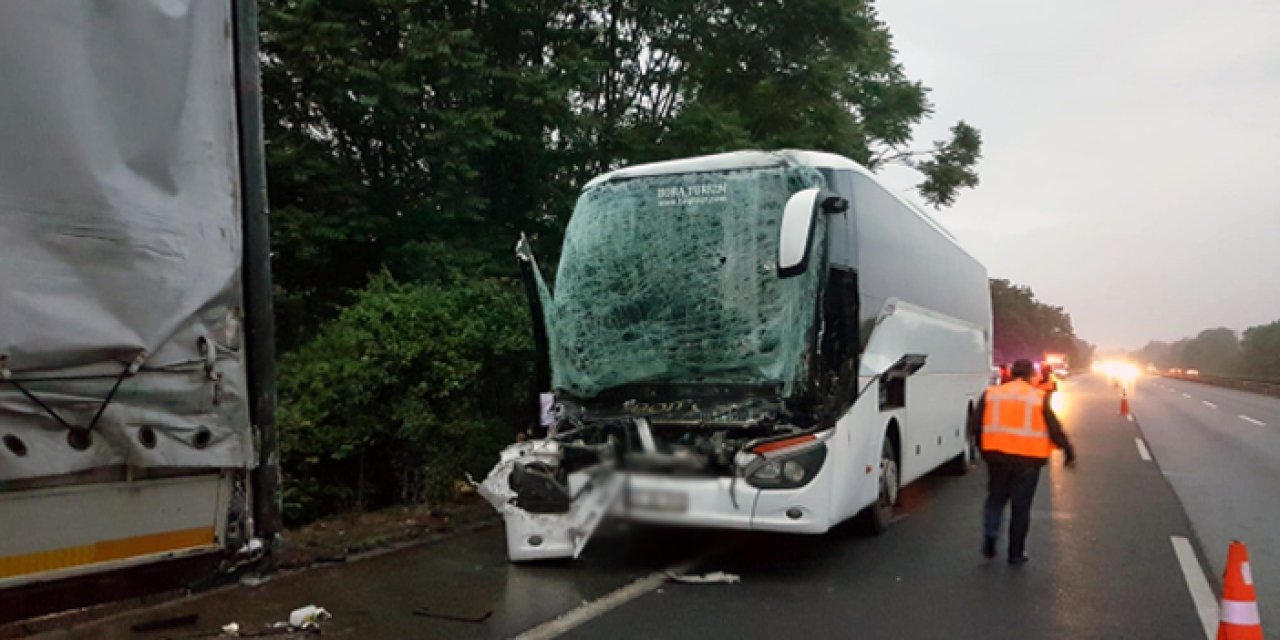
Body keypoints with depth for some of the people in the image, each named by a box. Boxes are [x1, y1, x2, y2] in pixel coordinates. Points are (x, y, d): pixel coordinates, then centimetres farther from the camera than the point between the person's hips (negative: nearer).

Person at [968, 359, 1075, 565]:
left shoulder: (991, 394, 4)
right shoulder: (1039, 397, -2)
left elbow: (974, 425, 4)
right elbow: (1054, 429, -3)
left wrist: (983, 448, 17)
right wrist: (1069, 453, 7)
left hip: (997, 455, 2)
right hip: (1028, 458, -2)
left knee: (996, 498, 19)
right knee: (1021, 506, 8)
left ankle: (990, 536, -1)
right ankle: (1016, 554, 13)